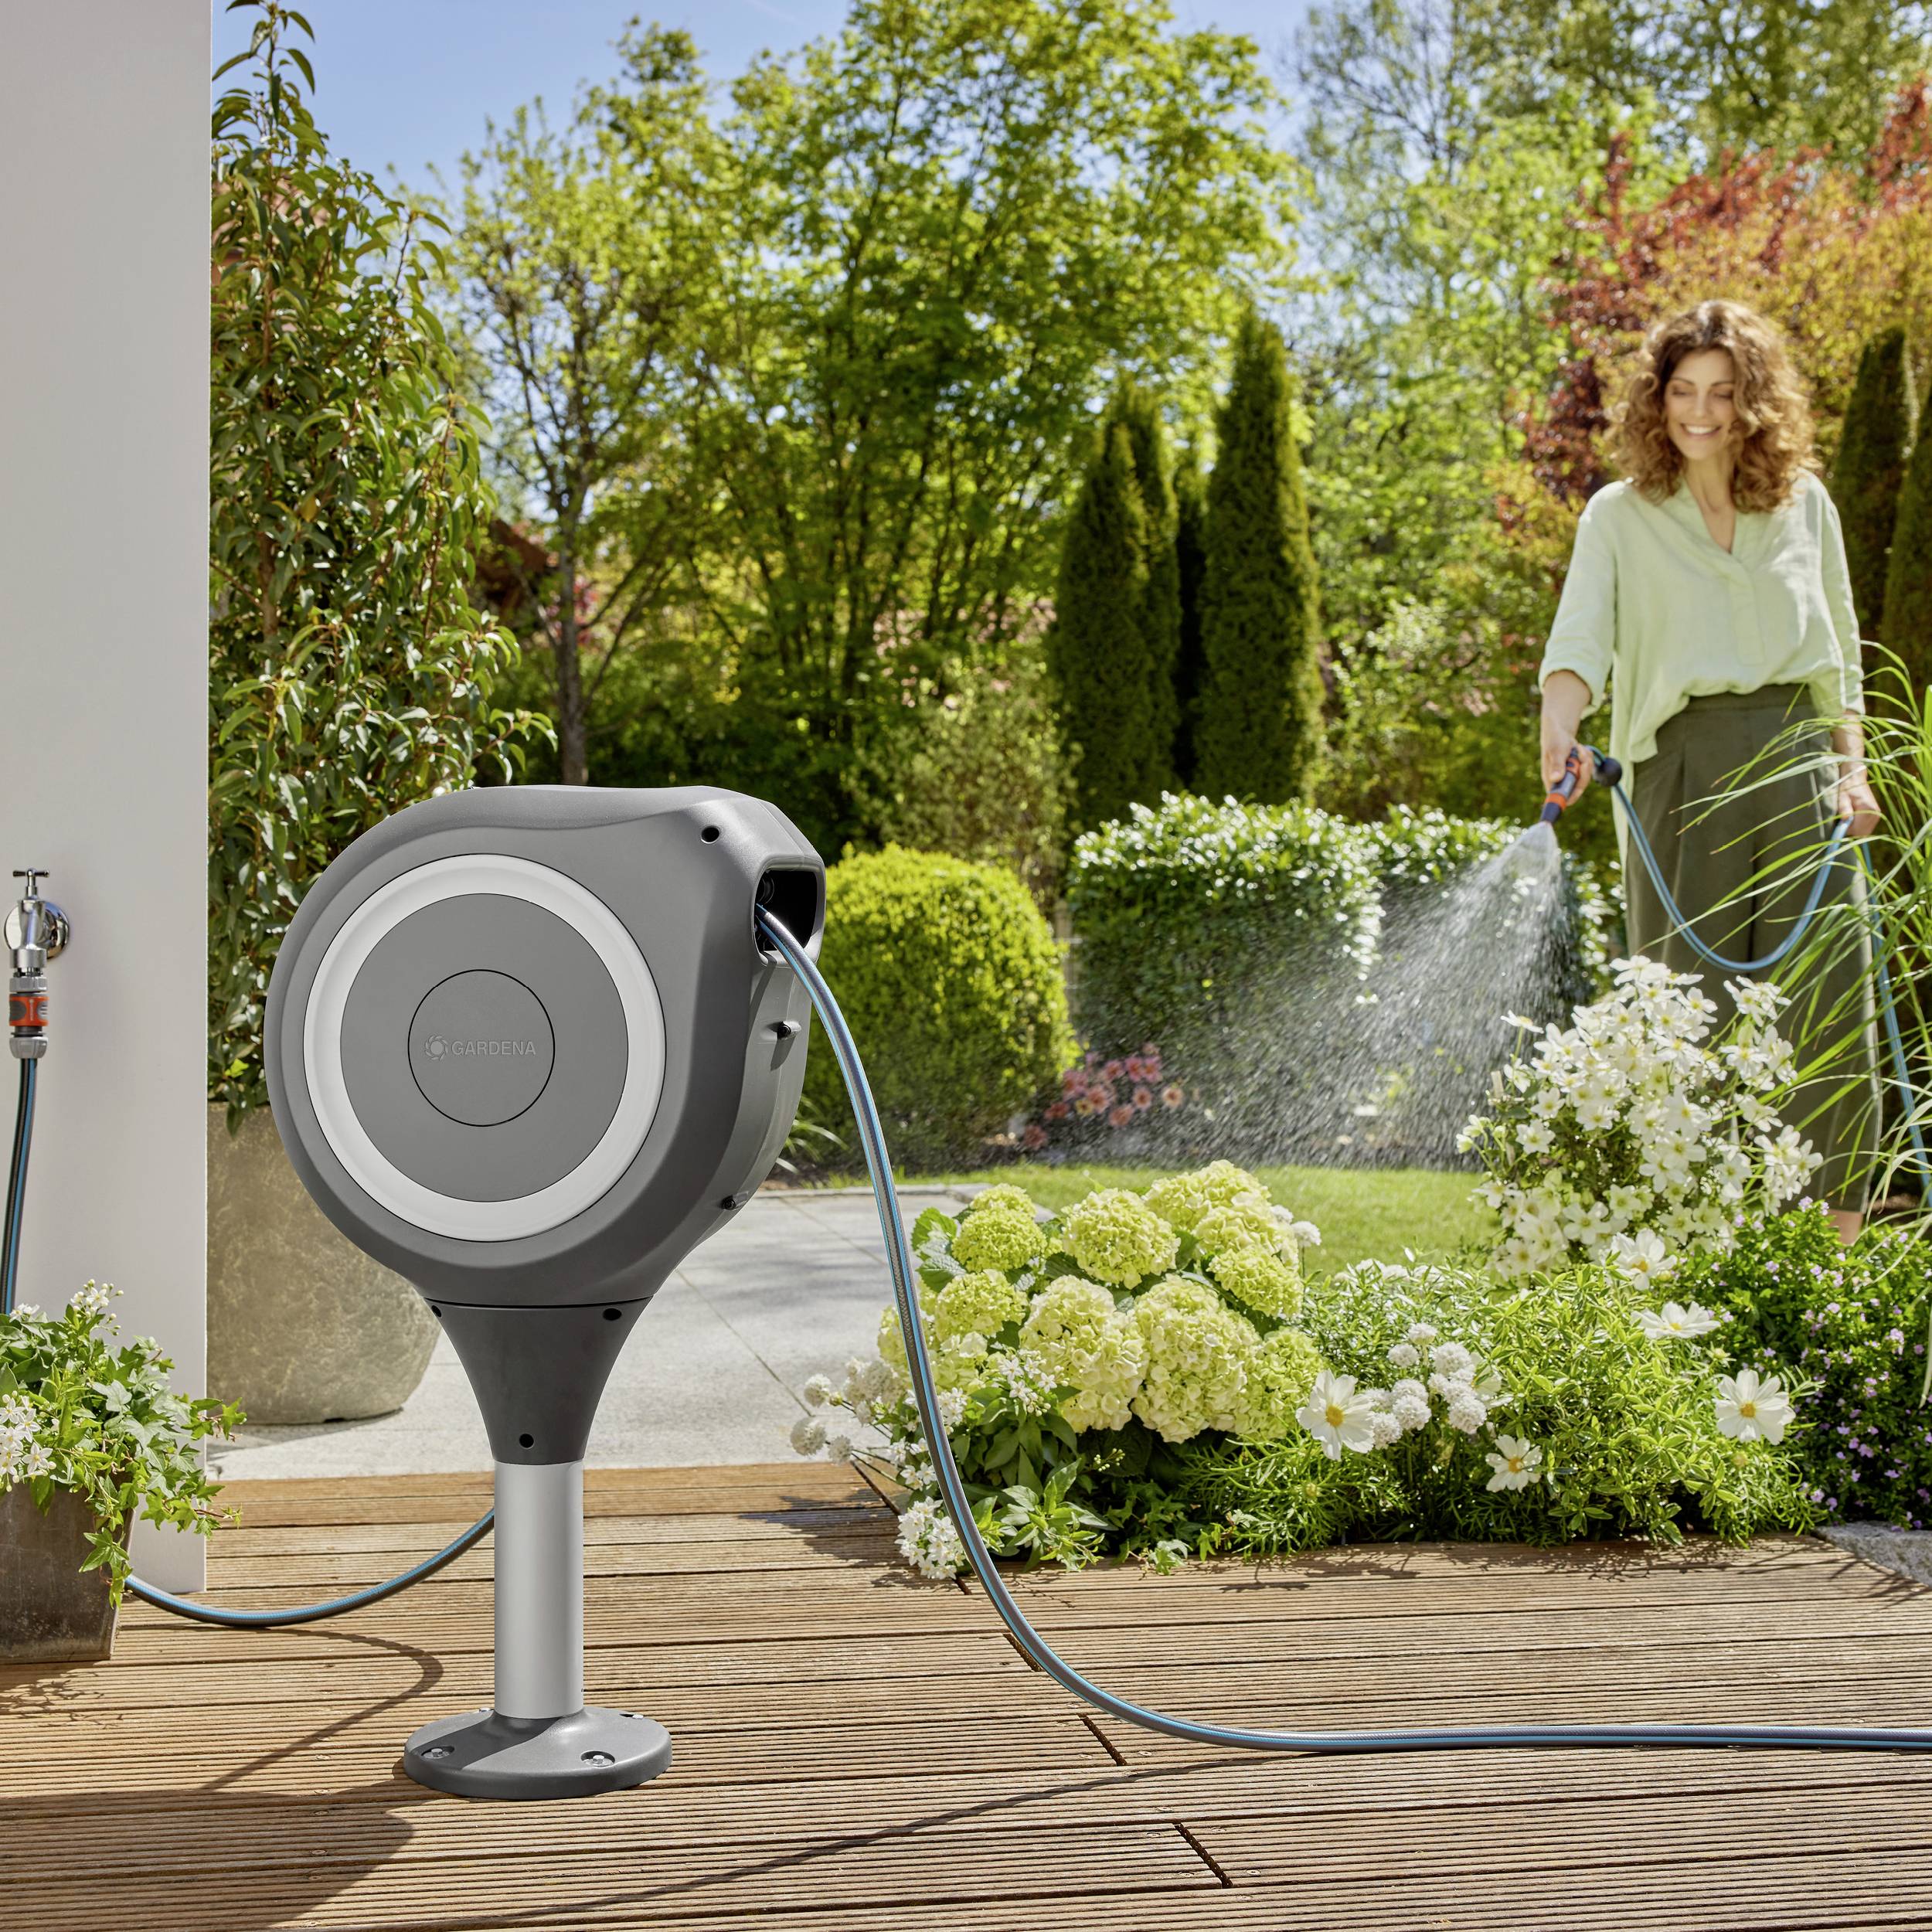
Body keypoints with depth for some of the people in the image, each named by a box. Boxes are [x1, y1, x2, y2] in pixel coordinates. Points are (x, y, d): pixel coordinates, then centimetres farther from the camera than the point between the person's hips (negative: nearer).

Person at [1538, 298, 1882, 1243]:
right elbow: (1580, 638, -11)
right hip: (1685, 767, -2)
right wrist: (1559, 731, -30)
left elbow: (1840, 651, 18)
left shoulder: (1805, 502, 13)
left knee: (1827, 1004, -1)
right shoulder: (1620, 515, 5)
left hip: (1799, 758, 2)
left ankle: (1837, 1233, 6)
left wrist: (1851, 768, 6)